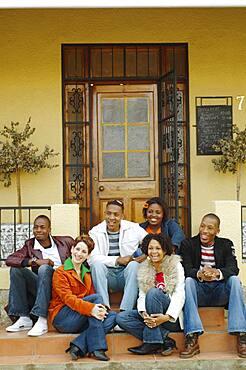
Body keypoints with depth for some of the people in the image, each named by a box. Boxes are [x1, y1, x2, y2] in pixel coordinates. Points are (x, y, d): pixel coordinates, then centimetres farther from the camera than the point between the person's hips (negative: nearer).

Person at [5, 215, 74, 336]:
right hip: (40, 288, 3)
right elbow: (9, 260, -4)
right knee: (16, 269, -16)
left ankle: (42, 321, -37)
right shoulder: (30, 245, 12)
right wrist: (35, 261, -15)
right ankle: (24, 319, -18)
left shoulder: (65, 241, 10)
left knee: (44, 268, -30)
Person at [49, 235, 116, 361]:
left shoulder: (87, 274, 20)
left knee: (112, 316, -17)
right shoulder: (60, 272, -3)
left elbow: (91, 294, 9)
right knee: (96, 297, -25)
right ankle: (96, 348, -31)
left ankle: (78, 347, -28)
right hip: (62, 318, -6)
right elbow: (68, 298, -17)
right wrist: (91, 308, -34)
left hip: (81, 318, 6)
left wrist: (101, 308, -15)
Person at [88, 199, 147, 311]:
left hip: (127, 274, 0)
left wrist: (146, 256, -20)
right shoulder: (95, 232, -1)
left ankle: (125, 311, -37)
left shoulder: (133, 228, 1)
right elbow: (92, 258, -14)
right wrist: (118, 260, -20)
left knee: (134, 264, -30)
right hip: (107, 275, 0)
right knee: (97, 263, -28)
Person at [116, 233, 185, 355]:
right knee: (121, 318, -17)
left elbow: (179, 295, -11)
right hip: (152, 314, 5)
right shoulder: (143, 269, 9)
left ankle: (152, 342, -24)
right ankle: (164, 341, -19)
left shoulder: (175, 266, -3)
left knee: (153, 292, -30)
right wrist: (144, 314, -21)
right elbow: (142, 295, 1)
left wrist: (167, 317, -26)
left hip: (172, 318, -5)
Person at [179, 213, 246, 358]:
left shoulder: (226, 244, 8)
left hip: (220, 291, 1)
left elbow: (233, 268, -9)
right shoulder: (188, 244, 5)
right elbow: (186, 269, -10)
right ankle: (192, 339, -40)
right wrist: (199, 274, -35)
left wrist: (217, 272, -33)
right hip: (198, 290, -1)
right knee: (188, 281, -31)